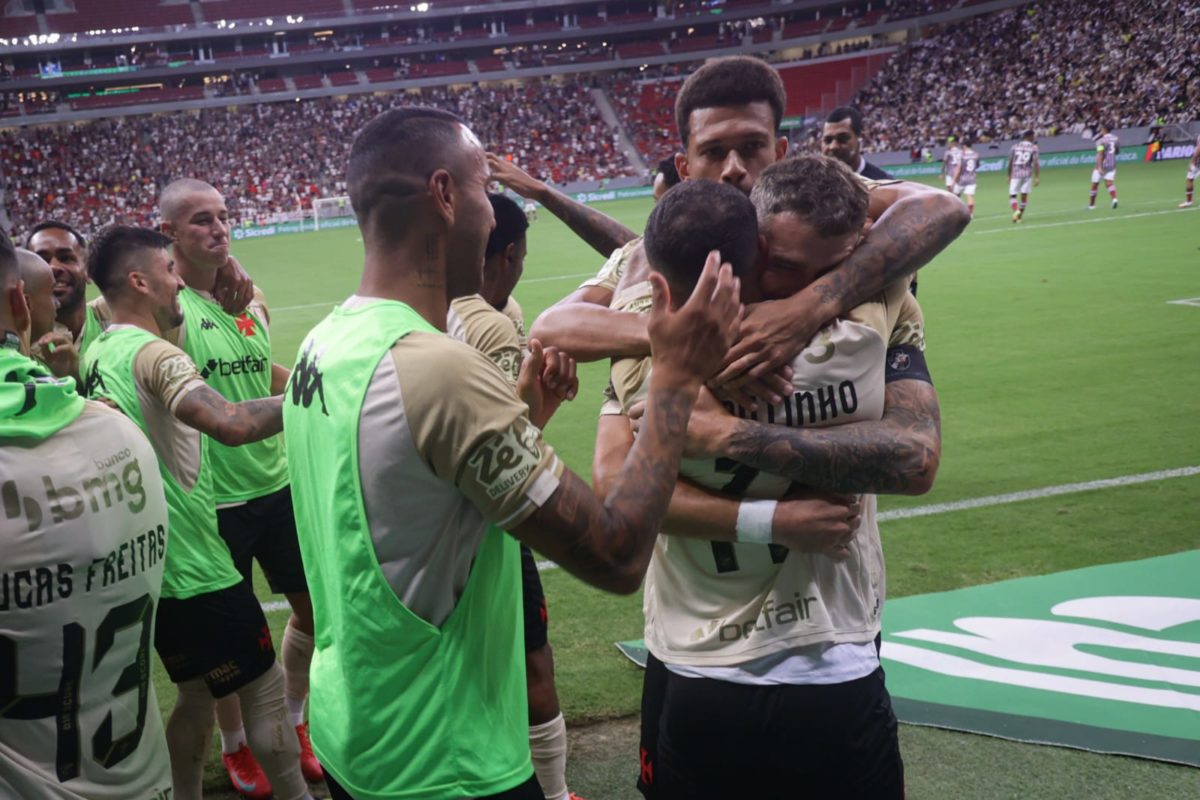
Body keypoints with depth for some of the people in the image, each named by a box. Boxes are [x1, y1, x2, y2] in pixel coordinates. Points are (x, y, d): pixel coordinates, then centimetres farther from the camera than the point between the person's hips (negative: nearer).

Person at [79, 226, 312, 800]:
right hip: (194, 567, -9)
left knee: (196, 695, 22)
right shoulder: (153, 354, -20)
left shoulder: (96, 355, 9)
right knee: (265, 693, 4)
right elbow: (232, 425, -37)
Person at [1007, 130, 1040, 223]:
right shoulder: (1033, 147, 1)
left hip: (1015, 173, 0)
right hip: (1027, 173, 0)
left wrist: (1009, 176, 17)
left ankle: (1016, 210, -23)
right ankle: (1020, 215, 17)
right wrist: (1037, 177, -5)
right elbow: (1035, 163, -7)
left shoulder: (1015, 146, 6)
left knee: (1012, 195, 3)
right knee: (1024, 195, 11)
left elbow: (1010, 162, 7)